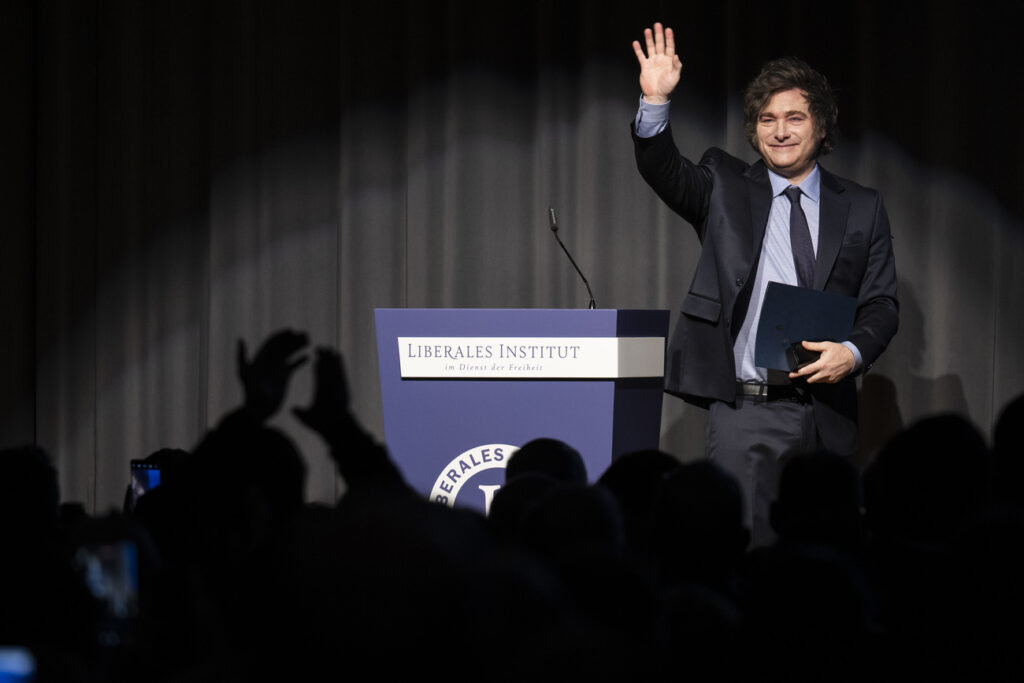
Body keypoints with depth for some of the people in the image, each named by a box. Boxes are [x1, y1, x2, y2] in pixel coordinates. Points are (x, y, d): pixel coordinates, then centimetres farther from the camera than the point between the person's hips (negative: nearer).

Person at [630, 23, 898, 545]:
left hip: (827, 414, 2)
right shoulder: (725, 188, 9)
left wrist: (853, 353, -11)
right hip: (746, 409, -2)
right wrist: (655, 102, -25)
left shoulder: (861, 209, 12)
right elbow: (663, 170, -8)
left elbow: (881, 303, 9)